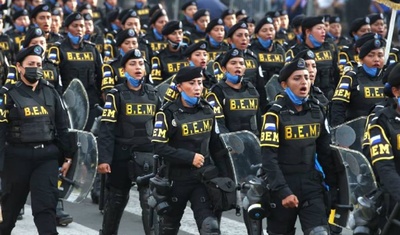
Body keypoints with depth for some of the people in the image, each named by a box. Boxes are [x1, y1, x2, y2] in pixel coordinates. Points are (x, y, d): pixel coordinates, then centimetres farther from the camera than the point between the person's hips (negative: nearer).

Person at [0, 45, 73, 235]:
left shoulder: (50, 92, 8)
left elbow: (62, 126, 13)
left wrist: (68, 156, 10)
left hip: (47, 156, 2)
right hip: (17, 157, -2)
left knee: (46, 205, -8)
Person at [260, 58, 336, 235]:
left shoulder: (317, 112, 6)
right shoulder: (275, 114, -10)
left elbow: (325, 152, 13)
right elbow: (269, 158, -16)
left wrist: (334, 185, 8)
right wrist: (283, 192, -23)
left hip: (311, 184, 3)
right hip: (283, 185, -3)